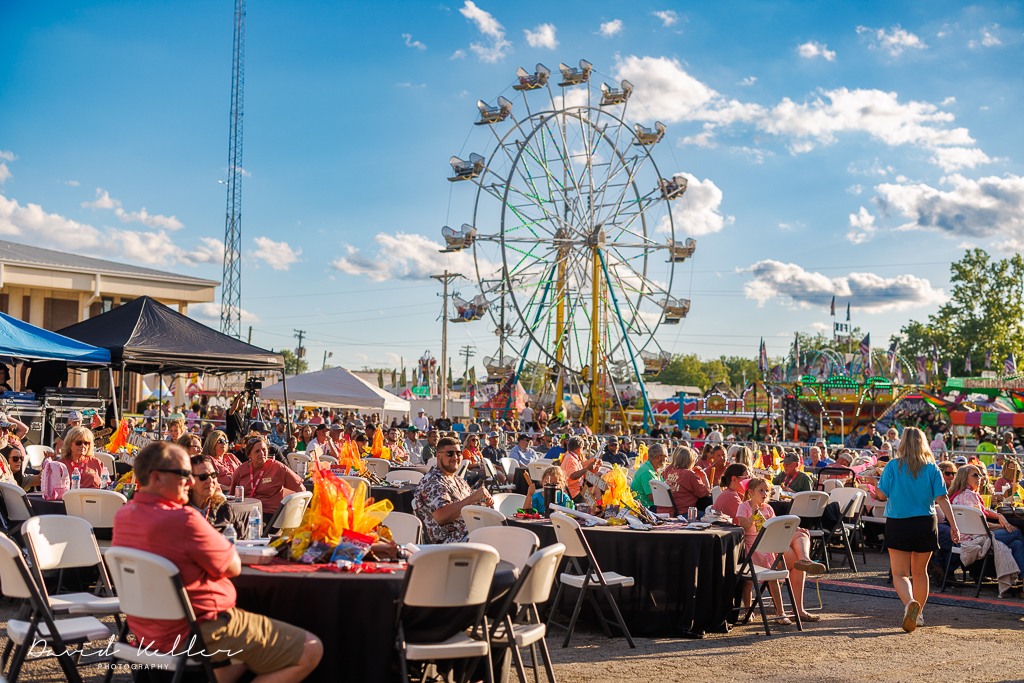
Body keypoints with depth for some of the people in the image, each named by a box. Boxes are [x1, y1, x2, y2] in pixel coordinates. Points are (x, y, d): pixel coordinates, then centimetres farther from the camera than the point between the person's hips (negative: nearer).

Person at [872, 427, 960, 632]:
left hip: (898, 524, -2)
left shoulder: (893, 466, -6)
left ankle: (909, 603, -30)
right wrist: (953, 525, -4)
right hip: (925, 523, 2)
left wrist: (876, 484, 16)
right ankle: (918, 614, 28)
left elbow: (881, 495, -5)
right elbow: (942, 499, -5)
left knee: (900, 573, -2)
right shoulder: (932, 468, -2)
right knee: (920, 572, 19)